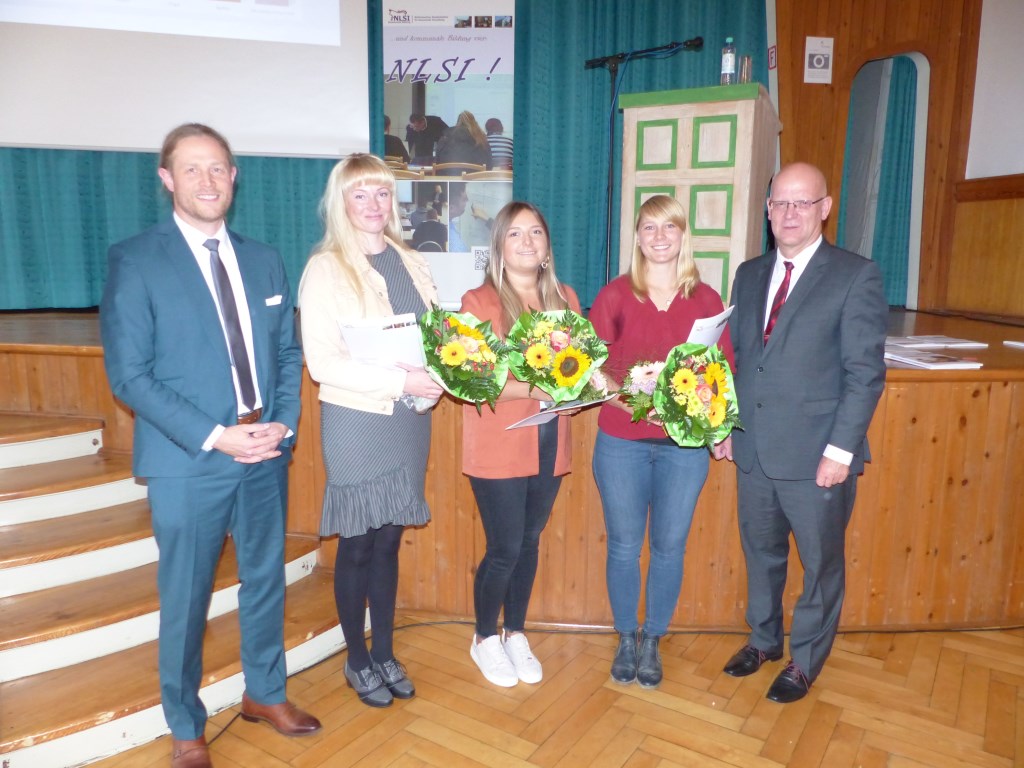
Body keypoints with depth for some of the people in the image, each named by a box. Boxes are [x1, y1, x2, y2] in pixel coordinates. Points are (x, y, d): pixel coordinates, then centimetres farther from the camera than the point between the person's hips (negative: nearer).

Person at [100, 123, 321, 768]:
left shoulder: (264, 260, 8)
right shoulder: (135, 261, -7)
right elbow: (129, 375, -11)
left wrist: (283, 423, -5)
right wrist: (214, 437, -18)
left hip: (267, 454, 5)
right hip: (189, 461, -4)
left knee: (266, 579, 18)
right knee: (186, 600, 10)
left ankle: (266, 693, 42)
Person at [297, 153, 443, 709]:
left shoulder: (411, 263, 8)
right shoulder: (325, 269, -8)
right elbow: (321, 361, -16)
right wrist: (400, 380, -22)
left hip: (410, 419, 5)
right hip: (356, 423, -4)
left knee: (389, 542, 16)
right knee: (357, 546, 9)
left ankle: (385, 654, 33)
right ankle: (357, 661, 30)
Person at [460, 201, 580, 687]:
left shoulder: (565, 299, 8)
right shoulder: (478, 303, -7)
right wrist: (534, 388, -24)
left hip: (549, 445, 5)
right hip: (499, 447, -4)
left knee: (529, 543, 15)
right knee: (504, 549, 3)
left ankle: (515, 633, 36)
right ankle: (485, 638, 29)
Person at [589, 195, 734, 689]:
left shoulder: (706, 299, 3)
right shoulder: (615, 294, -2)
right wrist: (628, 395, -23)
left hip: (685, 444, 1)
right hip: (622, 441, -1)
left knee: (669, 547, 10)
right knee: (624, 546, 8)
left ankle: (652, 643, 30)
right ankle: (626, 640, 29)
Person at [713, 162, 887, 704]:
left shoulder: (855, 275, -7)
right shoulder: (750, 274, 9)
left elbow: (865, 372, -11)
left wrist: (841, 450, -15)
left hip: (816, 455, -4)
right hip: (753, 450, 5)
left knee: (821, 563, 12)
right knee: (761, 552, 20)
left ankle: (805, 660, 33)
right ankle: (763, 639, 42)